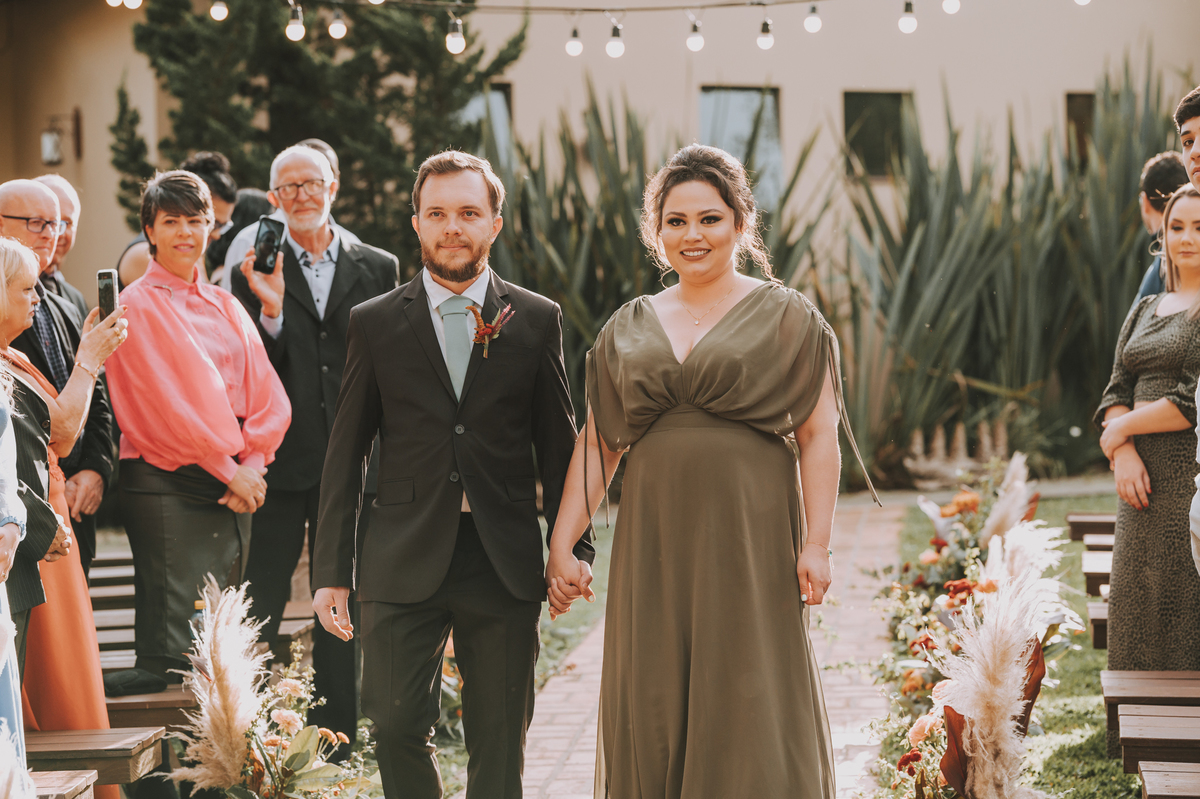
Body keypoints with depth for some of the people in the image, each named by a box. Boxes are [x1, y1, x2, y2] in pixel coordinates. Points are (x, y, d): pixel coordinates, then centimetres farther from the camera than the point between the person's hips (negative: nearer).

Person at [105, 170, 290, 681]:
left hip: (236, 485, 6)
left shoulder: (226, 308, 16)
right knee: (171, 642, -8)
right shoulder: (136, 307, -3)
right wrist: (229, 469, -11)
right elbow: (165, 402, -10)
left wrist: (252, 464, -8)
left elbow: (269, 397, 9)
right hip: (166, 486, -6)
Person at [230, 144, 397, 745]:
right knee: (259, 604, 2)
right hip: (279, 459, -1)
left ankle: (336, 735, 17)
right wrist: (270, 310, -21)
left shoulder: (377, 268, 6)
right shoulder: (254, 273, 2)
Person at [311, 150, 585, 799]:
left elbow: (558, 446, 9)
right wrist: (331, 572, 2)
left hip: (503, 565, 0)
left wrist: (571, 549, 3)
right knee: (396, 727, -3)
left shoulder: (536, 320, 6)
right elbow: (344, 455, 6)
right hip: (403, 567, 0)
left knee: (500, 744, 4)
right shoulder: (374, 324, 5)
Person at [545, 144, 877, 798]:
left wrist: (816, 544, -11)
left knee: (752, 713, -3)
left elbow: (818, 437, -2)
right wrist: (562, 544, 4)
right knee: (653, 713, 5)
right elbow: (597, 444, 12)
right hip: (655, 544, 3)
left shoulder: (786, 319, 3)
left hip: (751, 540, -3)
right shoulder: (628, 328, 13)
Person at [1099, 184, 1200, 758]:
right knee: (1138, 601, 7)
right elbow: (1117, 392, 11)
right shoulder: (1145, 311, 17)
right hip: (1147, 476, 7)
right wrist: (1125, 454, -7)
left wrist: (1122, 430, -6)